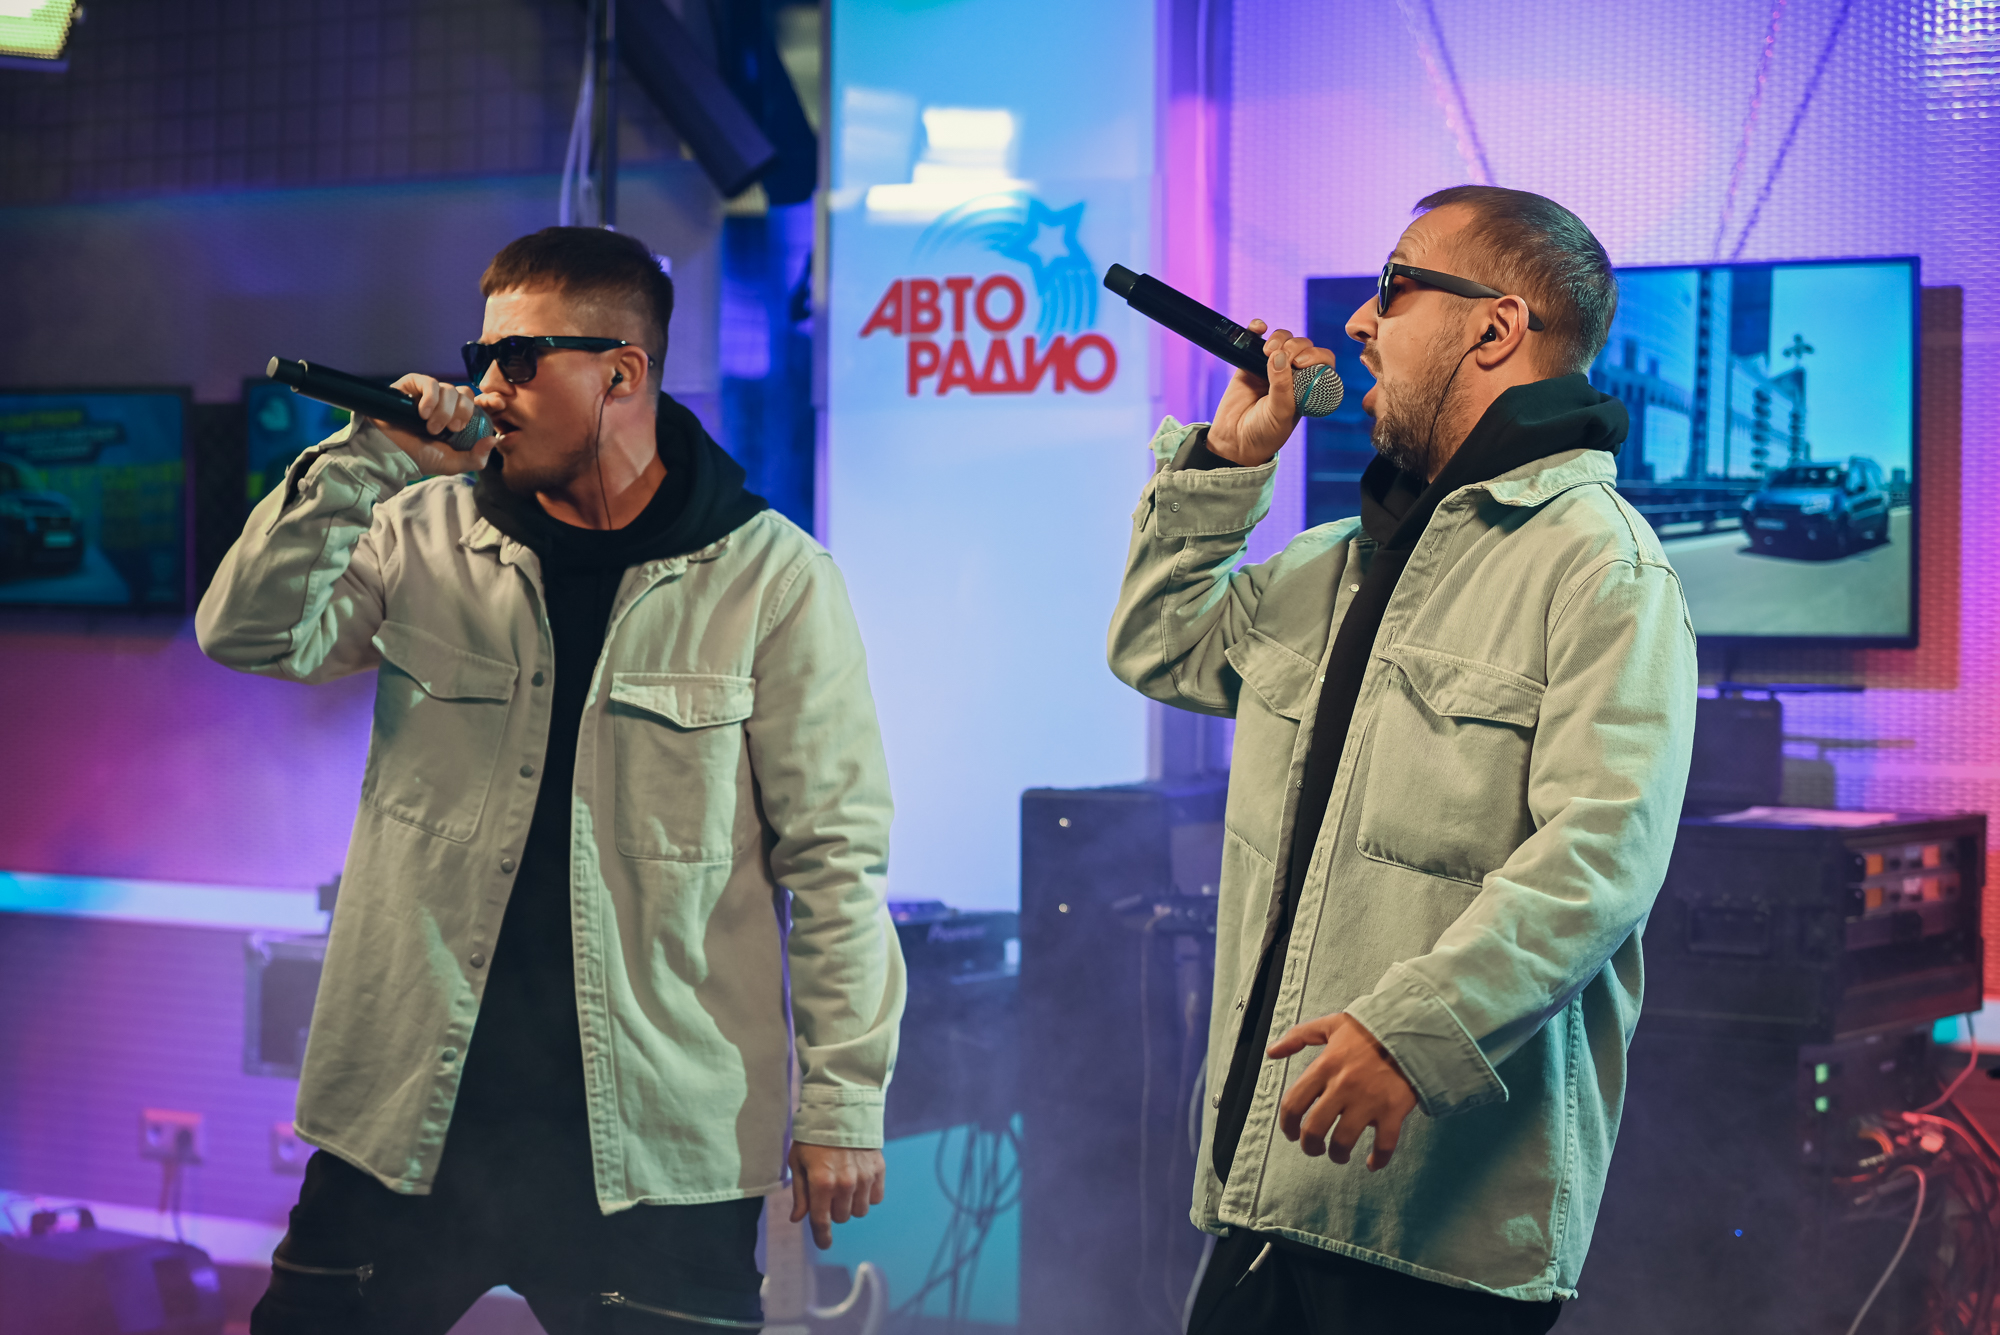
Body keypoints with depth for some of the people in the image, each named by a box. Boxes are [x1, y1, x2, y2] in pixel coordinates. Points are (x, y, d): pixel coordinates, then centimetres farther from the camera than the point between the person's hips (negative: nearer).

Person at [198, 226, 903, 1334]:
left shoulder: (770, 577, -2)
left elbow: (832, 855, -3)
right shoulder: (426, 535, 8)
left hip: (659, 1138, -3)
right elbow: (251, 633, -3)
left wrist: (843, 1099, -6)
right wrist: (362, 462, -10)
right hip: (406, 1118, 3)